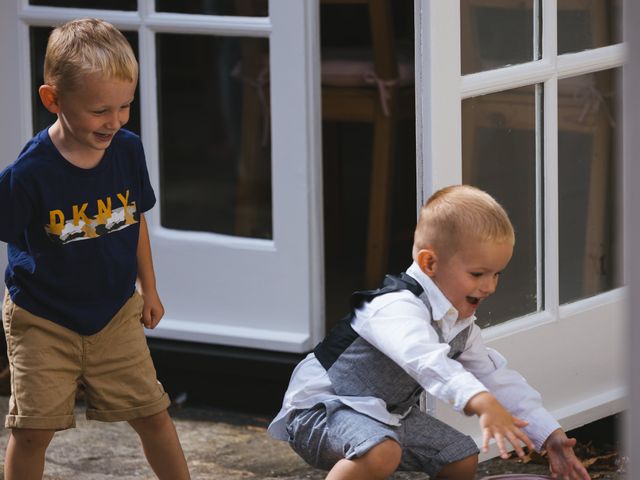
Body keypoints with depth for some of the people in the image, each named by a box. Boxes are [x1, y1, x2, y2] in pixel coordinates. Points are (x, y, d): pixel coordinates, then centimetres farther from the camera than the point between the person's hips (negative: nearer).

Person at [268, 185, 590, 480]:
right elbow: (425, 360, -50)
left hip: (388, 413, 10)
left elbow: (497, 378, 7)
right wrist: (481, 402, -65)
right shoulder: (399, 308, -30)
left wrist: (549, 435, -2)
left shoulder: (460, 325, 3)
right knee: (381, 452, -38)